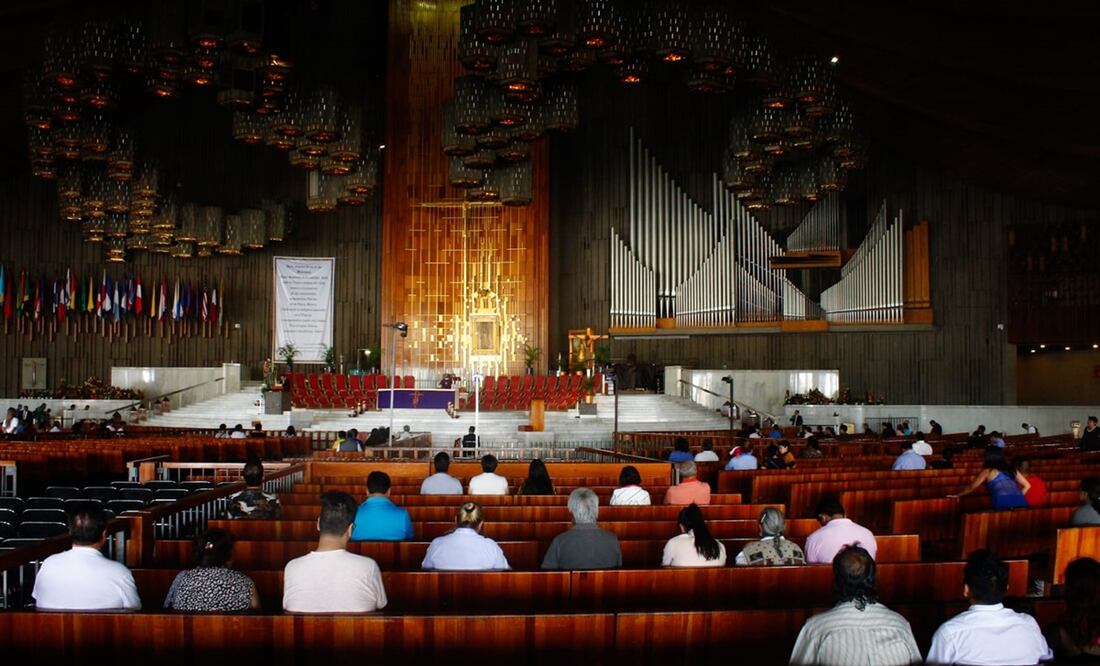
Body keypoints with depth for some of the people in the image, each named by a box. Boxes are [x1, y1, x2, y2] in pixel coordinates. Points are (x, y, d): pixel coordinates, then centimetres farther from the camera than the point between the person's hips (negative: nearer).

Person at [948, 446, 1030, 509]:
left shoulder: (987, 471, 13)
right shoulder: (1011, 469, 24)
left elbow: (971, 487, 24)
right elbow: (1027, 485, 27)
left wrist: (957, 495, 37)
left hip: (1003, 504, -5)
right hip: (1020, 503, 5)